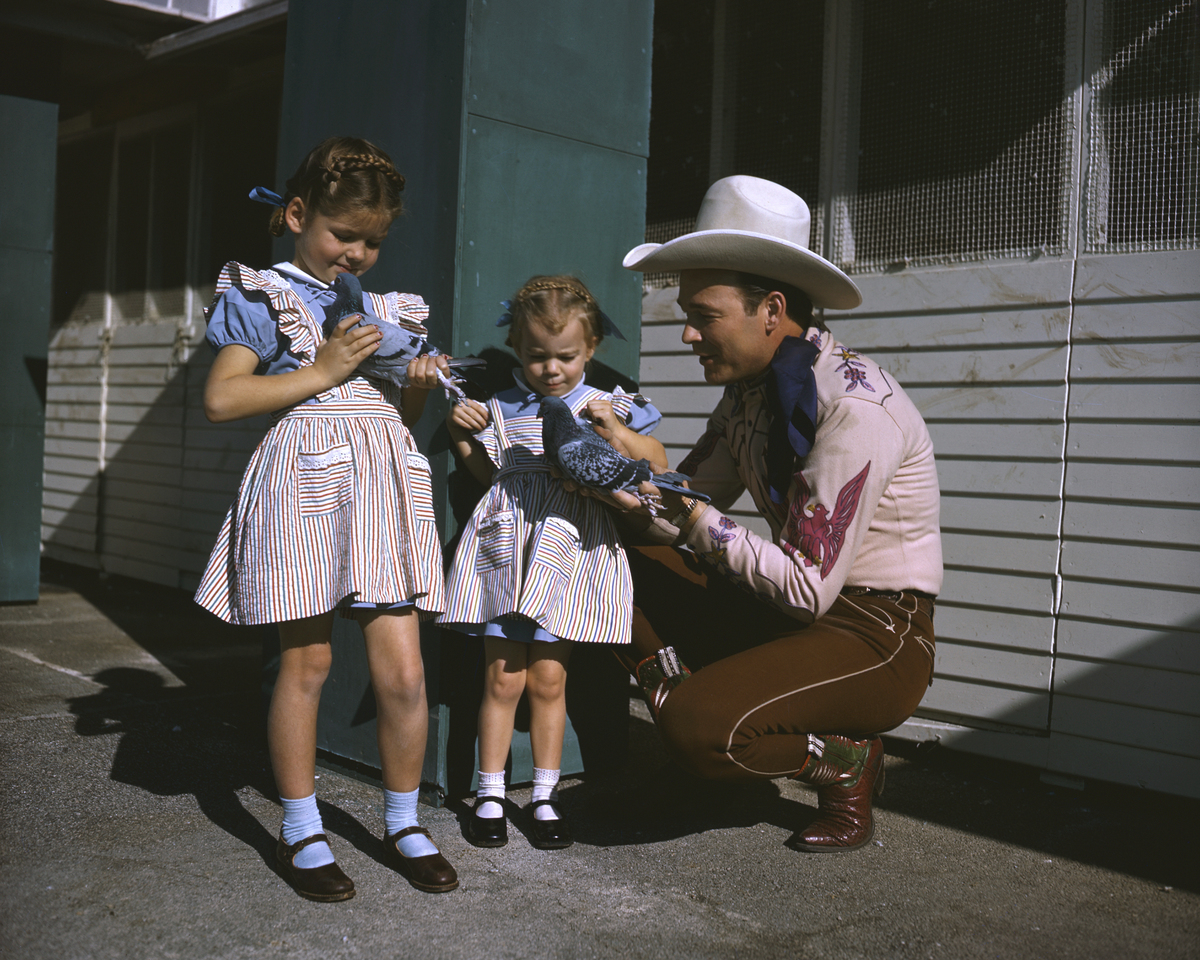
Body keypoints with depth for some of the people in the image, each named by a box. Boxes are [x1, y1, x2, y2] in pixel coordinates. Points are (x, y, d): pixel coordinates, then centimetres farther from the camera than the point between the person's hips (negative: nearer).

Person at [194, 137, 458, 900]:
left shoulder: (391, 310, 20)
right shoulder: (262, 296, 4)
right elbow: (222, 398, -7)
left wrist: (420, 387, 3)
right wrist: (323, 370, -10)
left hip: (384, 487, 4)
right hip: (305, 482, -4)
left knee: (403, 668, -1)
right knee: (306, 661, 2)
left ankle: (405, 823, 18)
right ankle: (301, 832, 18)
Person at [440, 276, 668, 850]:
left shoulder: (607, 406, 7)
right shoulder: (501, 410, 9)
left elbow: (659, 465, 5)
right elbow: (488, 476, 13)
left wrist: (618, 433, -10)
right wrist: (465, 440, -2)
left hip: (569, 551, 0)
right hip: (505, 549, 1)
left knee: (548, 678, 4)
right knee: (503, 677, 1)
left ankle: (545, 796, 18)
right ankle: (490, 795, 14)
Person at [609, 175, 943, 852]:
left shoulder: (854, 407, -24)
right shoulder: (750, 386, 3)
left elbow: (810, 587, -26)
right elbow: (690, 506, 5)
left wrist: (695, 520, -26)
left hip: (874, 638, -8)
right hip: (788, 615, 8)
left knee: (696, 727, -27)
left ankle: (847, 761, 0)